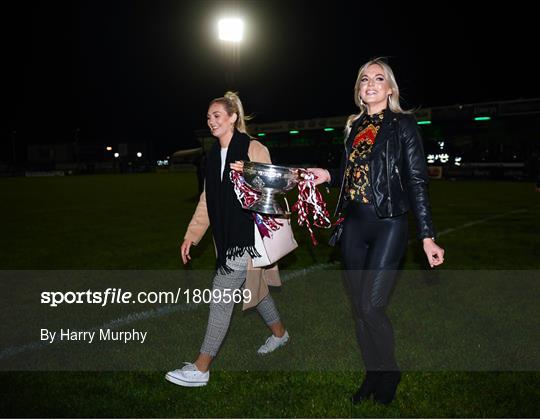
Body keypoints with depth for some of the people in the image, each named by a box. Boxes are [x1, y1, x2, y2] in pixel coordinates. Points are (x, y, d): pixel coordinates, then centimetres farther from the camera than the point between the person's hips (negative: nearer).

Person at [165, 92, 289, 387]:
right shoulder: (214, 155, 12)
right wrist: (191, 235, 8)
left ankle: (201, 368, 4)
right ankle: (279, 333, 45)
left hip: (247, 235, -8)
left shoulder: (253, 149, -10)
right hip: (227, 237, 8)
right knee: (254, 287, 21)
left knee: (221, 296, -6)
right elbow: (207, 200, 12)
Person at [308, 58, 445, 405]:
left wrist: (427, 236, -12)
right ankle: (373, 375, 29)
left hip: (388, 225, -5)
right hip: (354, 226, 6)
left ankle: (389, 373, 19)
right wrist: (328, 176, 2)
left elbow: (417, 181, -7)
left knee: (371, 307, -9)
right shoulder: (354, 127, 14)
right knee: (359, 307, 10)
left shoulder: (403, 124, -2)